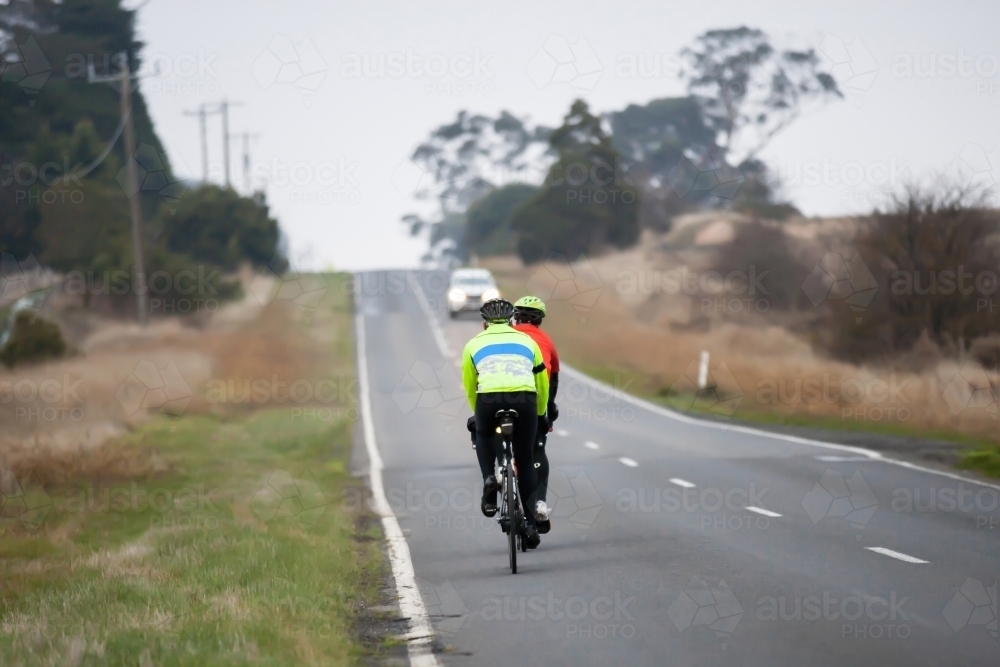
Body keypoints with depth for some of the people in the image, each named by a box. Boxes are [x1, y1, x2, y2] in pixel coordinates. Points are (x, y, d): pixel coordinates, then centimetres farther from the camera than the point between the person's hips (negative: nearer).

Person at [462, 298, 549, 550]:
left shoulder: (474, 344, 25)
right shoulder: (528, 342, 28)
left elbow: (470, 389, 31)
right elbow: (543, 387, 31)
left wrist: (479, 413, 48)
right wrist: (539, 415, 47)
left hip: (489, 397, -1)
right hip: (524, 397, 1)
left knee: (483, 435, 33)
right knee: (525, 461, 18)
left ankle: (489, 479, 8)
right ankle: (530, 524, 13)